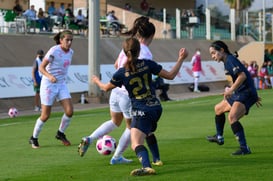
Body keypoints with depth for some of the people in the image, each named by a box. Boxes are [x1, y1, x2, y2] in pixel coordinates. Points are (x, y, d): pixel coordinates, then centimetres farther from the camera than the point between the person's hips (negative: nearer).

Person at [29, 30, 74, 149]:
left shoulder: (70, 52, 2)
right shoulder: (54, 51, -18)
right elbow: (41, 67, -18)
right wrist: (50, 76, -34)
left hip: (61, 84, 6)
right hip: (48, 85, -6)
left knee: (69, 111, -8)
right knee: (45, 116, -3)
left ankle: (60, 133, 16)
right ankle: (33, 138, 18)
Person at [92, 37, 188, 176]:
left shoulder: (121, 73, -10)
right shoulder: (147, 64, -5)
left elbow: (106, 88, 8)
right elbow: (170, 75, -1)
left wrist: (97, 81, 30)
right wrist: (181, 59, 10)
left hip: (141, 111, -6)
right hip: (156, 108, 6)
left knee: (136, 144, -16)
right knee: (148, 132, 35)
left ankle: (147, 166, -42)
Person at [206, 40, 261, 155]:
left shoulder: (230, 60, -14)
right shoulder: (227, 62, 16)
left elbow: (242, 76, -27)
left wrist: (231, 90, -29)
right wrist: (254, 96, 26)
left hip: (245, 94, -11)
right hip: (238, 94, 11)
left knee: (232, 117, -31)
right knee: (218, 109, 29)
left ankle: (244, 148, -34)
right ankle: (219, 137, 48)